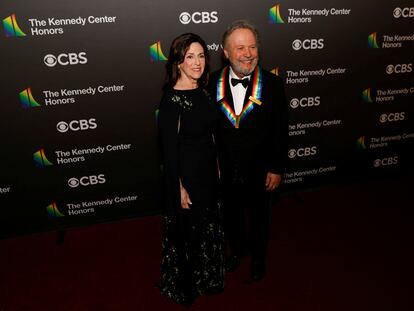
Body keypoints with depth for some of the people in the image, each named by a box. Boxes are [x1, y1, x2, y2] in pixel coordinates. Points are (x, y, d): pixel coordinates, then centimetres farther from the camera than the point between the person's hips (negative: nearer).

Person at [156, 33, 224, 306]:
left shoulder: (203, 91, 1)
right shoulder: (171, 99, -21)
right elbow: (168, 149, -19)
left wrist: (216, 166, 13)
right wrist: (180, 188, -17)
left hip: (208, 171, 8)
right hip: (186, 175, -7)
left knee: (208, 225, 24)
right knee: (187, 230, 12)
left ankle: (206, 276, 50)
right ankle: (184, 284, 40)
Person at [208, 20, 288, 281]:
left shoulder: (273, 84, -13)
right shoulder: (213, 83, -9)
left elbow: (281, 131, -9)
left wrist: (277, 168, -9)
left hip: (260, 171, -1)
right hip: (225, 170, 2)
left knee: (259, 216, 21)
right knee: (231, 214, 23)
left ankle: (258, 256, 49)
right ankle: (237, 249, 53)